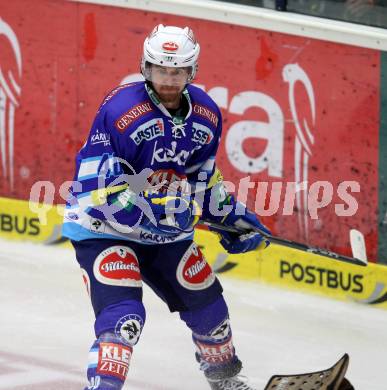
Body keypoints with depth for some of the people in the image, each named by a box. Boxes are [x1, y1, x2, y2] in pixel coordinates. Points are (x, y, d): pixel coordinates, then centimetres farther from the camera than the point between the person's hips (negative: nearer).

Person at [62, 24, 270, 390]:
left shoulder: (206, 114, -3)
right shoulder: (120, 111, -25)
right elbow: (97, 189, -27)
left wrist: (232, 215, 7)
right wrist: (152, 214, -34)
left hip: (165, 227, 7)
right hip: (103, 227, -7)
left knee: (206, 301, 18)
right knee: (122, 315, -25)